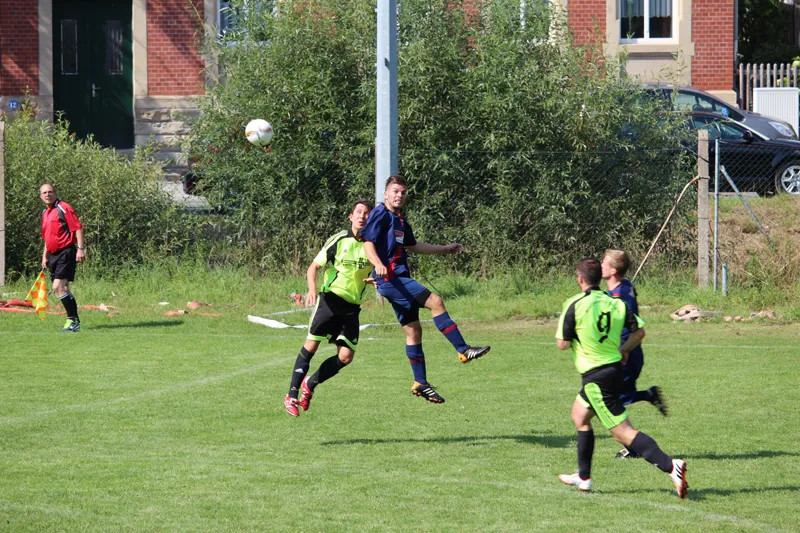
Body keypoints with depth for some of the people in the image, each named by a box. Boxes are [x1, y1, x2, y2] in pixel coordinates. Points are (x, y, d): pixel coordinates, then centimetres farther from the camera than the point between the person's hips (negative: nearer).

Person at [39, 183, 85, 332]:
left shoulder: (63, 208, -9)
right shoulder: (45, 213, 17)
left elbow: (78, 228, -13)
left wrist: (80, 248, -21)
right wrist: (45, 256, 21)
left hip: (66, 252, -9)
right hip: (54, 255, 9)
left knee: (58, 287, -17)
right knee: (62, 289, 8)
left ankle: (73, 319, -11)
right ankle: (74, 321, 13)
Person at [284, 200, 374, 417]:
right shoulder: (339, 240, -3)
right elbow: (313, 267, -3)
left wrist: (375, 279, -7)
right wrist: (312, 289, -20)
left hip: (352, 307, 3)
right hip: (331, 298, -3)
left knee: (346, 356, -4)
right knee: (311, 344, -9)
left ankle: (310, 384, 18)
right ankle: (292, 396, -1)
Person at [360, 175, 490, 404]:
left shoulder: (400, 220, 20)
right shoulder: (381, 214, -8)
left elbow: (413, 245, 34)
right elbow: (368, 242, -18)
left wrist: (445, 248, 39)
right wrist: (378, 264, -36)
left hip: (399, 279, 10)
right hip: (389, 278, -10)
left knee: (413, 329, 9)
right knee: (435, 301, -16)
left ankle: (420, 383, 13)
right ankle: (464, 350, -14)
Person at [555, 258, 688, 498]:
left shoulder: (574, 305, -14)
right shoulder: (616, 304, 2)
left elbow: (562, 343, -11)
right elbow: (639, 331, 2)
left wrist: (574, 333, 10)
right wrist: (623, 350, 18)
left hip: (595, 377, -8)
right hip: (615, 368, 8)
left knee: (623, 432, -10)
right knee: (579, 415, 27)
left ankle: (670, 466, -25)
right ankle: (583, 477, 32)